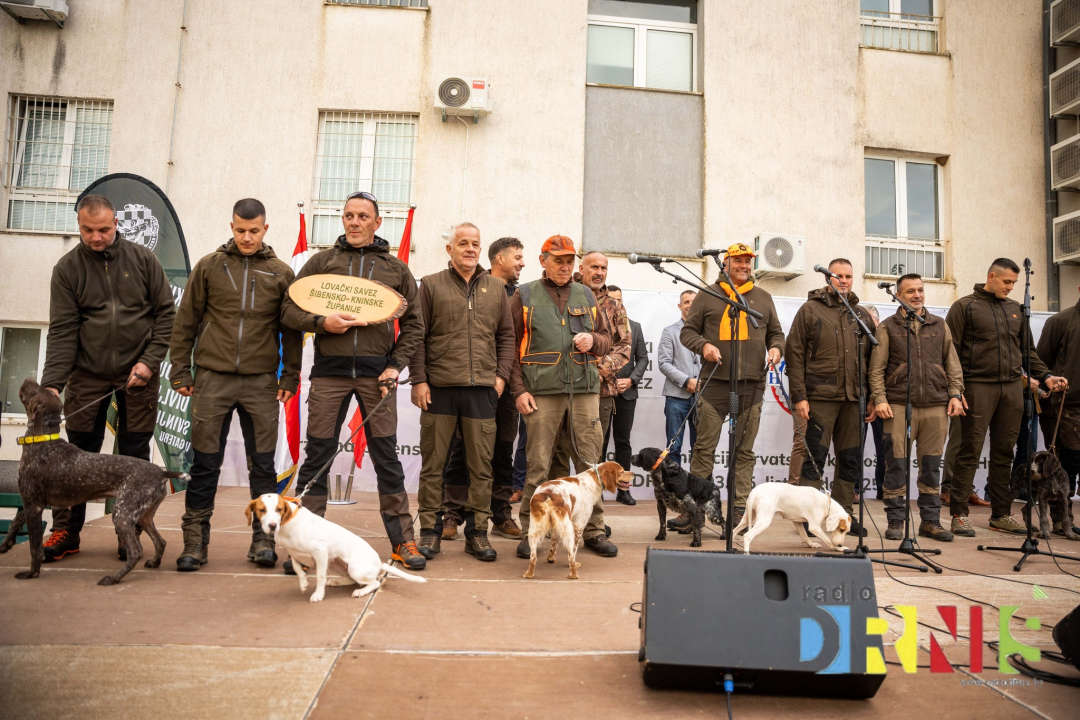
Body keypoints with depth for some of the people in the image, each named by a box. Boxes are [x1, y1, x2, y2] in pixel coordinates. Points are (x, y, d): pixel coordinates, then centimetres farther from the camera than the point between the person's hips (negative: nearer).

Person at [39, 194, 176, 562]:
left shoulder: (142, 259, 0)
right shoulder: (67, 268, -1)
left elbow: (166, 313, 1)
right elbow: (62, 331, -5)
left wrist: (150, 361, -8)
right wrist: (52, 383, -15)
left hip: (137, 376, 0)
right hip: (87, 374, 1)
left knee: (134, 455, 4)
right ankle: (65, 531, 17)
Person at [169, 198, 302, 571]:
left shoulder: (281, 273, 7)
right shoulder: (209, 266, 7)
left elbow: (291, 330, 8)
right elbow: (185, 321, 8)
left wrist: (290, 376, 2)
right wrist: (180, 371, 3)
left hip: (261, 382, 0)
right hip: (212, 378, 0)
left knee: (263, 464, 4)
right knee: (205, 463, 4)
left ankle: (263, 538, 14)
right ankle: (195, 541, 14)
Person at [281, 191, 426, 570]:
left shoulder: (396, 269, 11)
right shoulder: (322, 261, 10)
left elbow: (413, 325, 12)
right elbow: (289, 310, 7)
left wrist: (396, 365, 0)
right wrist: (321, 322, -11)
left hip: (376, 372, 0)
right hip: (329, 370, 0)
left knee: (386, 456, 3)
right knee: (318, 454, 3)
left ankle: (402, 540, 12)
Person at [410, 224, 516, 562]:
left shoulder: (496, 287, 14)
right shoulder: (431, 285, 6)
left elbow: (506, 335, 15)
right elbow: (417, 336, 3)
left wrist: (501, 374, 4)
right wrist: (418, 379, -5)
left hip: (482, 388, 2)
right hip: (438, 387, -2)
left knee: (481, 465, 5)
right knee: (433, 463, 4)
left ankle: (477, 532, 16)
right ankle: (430, 531, 15)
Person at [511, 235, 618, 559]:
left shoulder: (586, 295, 17)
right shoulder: (525, 296, 7)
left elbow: (607, 338, 22)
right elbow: (510, 346, 4)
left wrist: (593, 340, -2)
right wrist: (519, 389, -5)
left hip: (585, 389, 3)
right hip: (542, 392, -3)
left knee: (589, 462, 4)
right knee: (538, 465, 0)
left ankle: (594, 531, 15)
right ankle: (529, 532, 11)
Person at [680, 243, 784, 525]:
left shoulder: (763, 298, 18)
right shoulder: (708, 296, 9)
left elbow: (776, 332, 22)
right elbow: (687, 331, 8)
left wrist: (776, 348, 1)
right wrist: (703, 345, -12)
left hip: (752, 385, 3)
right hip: (715, 383, -2)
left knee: (745, 450, 4)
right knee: (704, 447, -2)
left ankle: (740, 509, 10)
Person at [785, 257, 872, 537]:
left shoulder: (862, 314, 16)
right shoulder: (810, 309, 3)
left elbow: (872, 359, 16)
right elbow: (795, 354, -2)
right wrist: (799, 396, -9)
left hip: (854, 399, 5)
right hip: (820, 397, -4)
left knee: (850, 459, 9)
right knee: (815, 457, -2)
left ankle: (843, 514, 19)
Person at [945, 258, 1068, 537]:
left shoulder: (1016, 309, 16)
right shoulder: (965, 306, -1)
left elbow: (1028, 349, 22)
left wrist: (1045, 376, 9)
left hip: (1012, 388, 6)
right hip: (978, 387, -5)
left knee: (1004, 453, 10)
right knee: (970, 452, -5)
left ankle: (1001, 514, 18)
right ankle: (959, 514, 0)